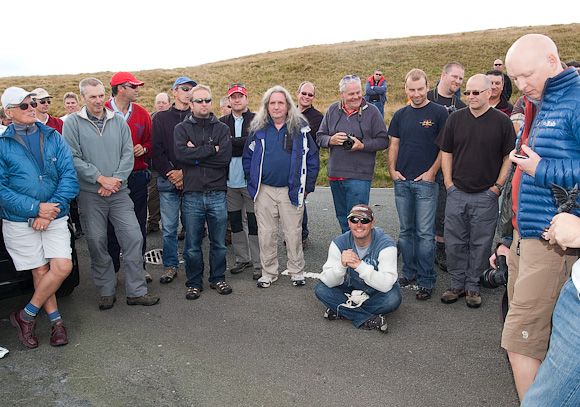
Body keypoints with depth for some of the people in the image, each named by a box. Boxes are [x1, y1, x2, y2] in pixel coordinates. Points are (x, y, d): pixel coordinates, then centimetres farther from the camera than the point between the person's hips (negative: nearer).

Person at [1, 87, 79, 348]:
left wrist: (52, 210, -12)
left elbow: (69, 176, -1)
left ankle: (26, 314, 12)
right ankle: (55, 321, 22)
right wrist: (36, 209, -16)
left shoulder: (53, 138, 5)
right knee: (40, 272, 4)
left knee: (62, 267, -8)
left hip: (55, 218, 2)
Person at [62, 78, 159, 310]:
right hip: (89, 195, -2)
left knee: (133, 238, -3)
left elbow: (128, 154, 3)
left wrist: (116, 179, -10)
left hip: (119, 192, 2)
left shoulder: (119, 121, 8)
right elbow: (73, 158, -7)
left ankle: (136, 291, 9)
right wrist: (100, 178, -14)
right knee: (97, 243, 6)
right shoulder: (73, 123, 1)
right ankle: (106, 292, 22)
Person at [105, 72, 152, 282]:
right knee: (112, 225, 6)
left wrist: (143, 149, -5)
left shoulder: (142, 114, 7)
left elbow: (149, 141, 15)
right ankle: (111, 268, 21)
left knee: (139, 224, 10)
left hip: (137, 176, 3)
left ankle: (139, 266, 25)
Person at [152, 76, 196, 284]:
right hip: (168, 181, 1)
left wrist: (185, 172, -10)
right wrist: (171, 174, -9)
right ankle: (170, 266, 18)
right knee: (169, 227, 4)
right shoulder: (161, 118, 10)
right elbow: (157, 151, 2)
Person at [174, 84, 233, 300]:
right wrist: (211, 149, -11)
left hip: (217, 194, 1)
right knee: (192, 245, 7)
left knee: (219, 243, 11)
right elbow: (181, 154, -13)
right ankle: (194, 282, 23)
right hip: (192, 195, -1)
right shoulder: (182, 128, 6)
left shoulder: (222, 128, 8)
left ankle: (218, 278, 28)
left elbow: (225, 157, -8)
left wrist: (196, 154, -10)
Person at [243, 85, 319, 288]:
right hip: (264, 191, 2)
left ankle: (296, 271, 22)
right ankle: (268, 272, 23)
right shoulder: (258, 129, 5)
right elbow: (247, 157, 13)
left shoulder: (300, 128, 1)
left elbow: (312, 157, 3)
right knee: (266, 233, 8)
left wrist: (308, 186, 0)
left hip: (291, 191, -2)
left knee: (293, 233, 6)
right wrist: (252, 182, 6)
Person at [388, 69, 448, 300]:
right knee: (406, 230, 12)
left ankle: (426, 280, 9)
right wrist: (392, 169, 2)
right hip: (402, 181, 5)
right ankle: (409, 272, 26)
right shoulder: (400, 115, 12)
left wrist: (432, 172, -11)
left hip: (426, 181, -4)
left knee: (425, 233, -2)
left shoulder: (439, 113, -1)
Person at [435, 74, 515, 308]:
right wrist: (449, 183, 2)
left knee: (480, 244, 7)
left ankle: (472, 286, 22)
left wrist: (497, 187, -5)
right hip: (457, 192, 2)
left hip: (486, 195, -2)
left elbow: (509, 157, 0)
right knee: (455, 242, 8)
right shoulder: (455, 118, 5)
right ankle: (457, 284, 23)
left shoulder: (502, 121, -2)